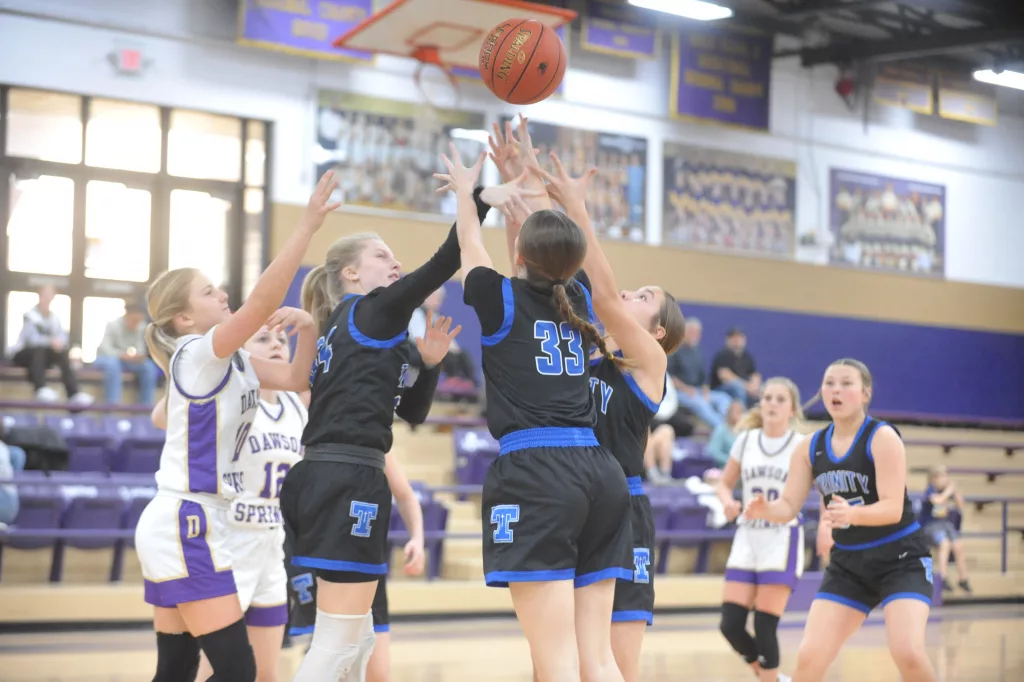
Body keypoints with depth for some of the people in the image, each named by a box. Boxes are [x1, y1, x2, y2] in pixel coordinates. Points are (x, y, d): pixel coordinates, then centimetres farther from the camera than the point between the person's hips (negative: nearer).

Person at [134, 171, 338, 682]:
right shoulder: (198, 354, -14)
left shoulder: (232, 362, 12)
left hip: (180, 524, 10)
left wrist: (307, 327, -2)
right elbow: (262, 302, -27)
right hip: (185, 525, -10)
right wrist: (307, 226, -27)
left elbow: (295, 378, 18)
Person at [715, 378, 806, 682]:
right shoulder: (746, 440, 7)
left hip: (782, 542, -4)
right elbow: (725, 483, 17)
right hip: (746, 540, 4)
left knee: (764, 627, -10)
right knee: (731, 625, -3)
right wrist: (728, 502, -6)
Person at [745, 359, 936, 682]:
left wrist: (852, 514, -44)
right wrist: (765, 510, -23)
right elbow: (789, 506, 0)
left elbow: (893, 509, -23)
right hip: (848, 563, 5)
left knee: (907, 652, -24)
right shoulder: (810, 448, 1)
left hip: (900, 559, -5)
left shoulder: (882, 438, -15)